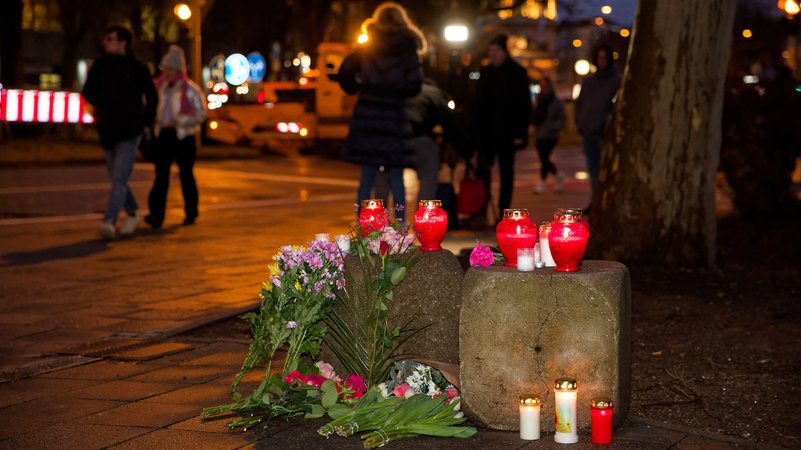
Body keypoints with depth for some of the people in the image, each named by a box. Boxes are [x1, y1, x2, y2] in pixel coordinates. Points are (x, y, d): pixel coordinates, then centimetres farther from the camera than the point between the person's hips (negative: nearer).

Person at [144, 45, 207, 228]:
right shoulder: (158, 86, 8)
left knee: (186, 174, 7)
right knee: (161, 174, -6)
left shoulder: (190, 89, -4)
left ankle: (190, 213, 19)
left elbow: (201, 113, -6)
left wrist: (180, 120, -18)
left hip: (183, 136, -3)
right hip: (163, 135, 3)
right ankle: (156, 214, -11)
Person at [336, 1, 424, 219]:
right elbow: (414, 86, -8)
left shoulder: (366, 48, 5)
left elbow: (345, 74, -1)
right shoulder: (407, 50, -1)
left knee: (367, 175, 7)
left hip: (366, 116, 2)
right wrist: (397, 92, 11)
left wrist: (356, 88, 18)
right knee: (396, 177, 6)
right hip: (394, 118, -2)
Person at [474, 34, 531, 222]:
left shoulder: (517, 73, -2)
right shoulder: (485, 72, 11)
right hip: (486, 129, 4)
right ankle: (481, 209, 6)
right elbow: (479, 102, 13)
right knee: (483, 170, 0)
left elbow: (524, 105, -6)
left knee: (506, 171, 3)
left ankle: (503, 211, 7)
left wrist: (521, 133, -14)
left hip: (507, 131, -4)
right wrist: (476, 127, 3)